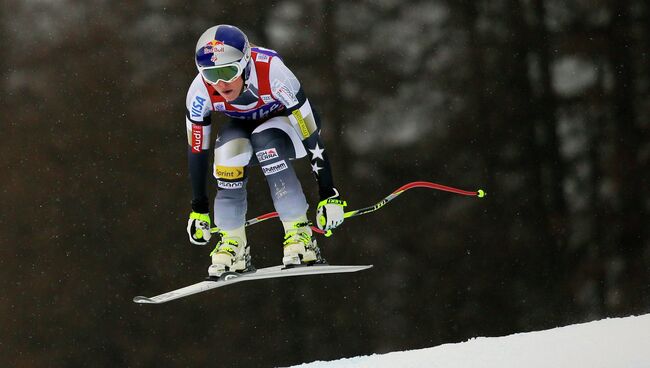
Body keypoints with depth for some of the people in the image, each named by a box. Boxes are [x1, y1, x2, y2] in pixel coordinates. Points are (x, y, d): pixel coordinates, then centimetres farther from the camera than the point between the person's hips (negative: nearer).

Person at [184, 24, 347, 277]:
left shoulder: (273, 74, -38)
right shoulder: (200, 92, -28)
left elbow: (312, 137, -31)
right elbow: (196, 150, -14)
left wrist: (329, 196, -29)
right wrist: (198, 209, -8)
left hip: (281, 121, -2)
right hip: (240, 127, 2)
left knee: (265, 142, -35)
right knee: (230, 150, -31)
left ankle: (299, 233, -29)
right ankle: (232, 242, -17)